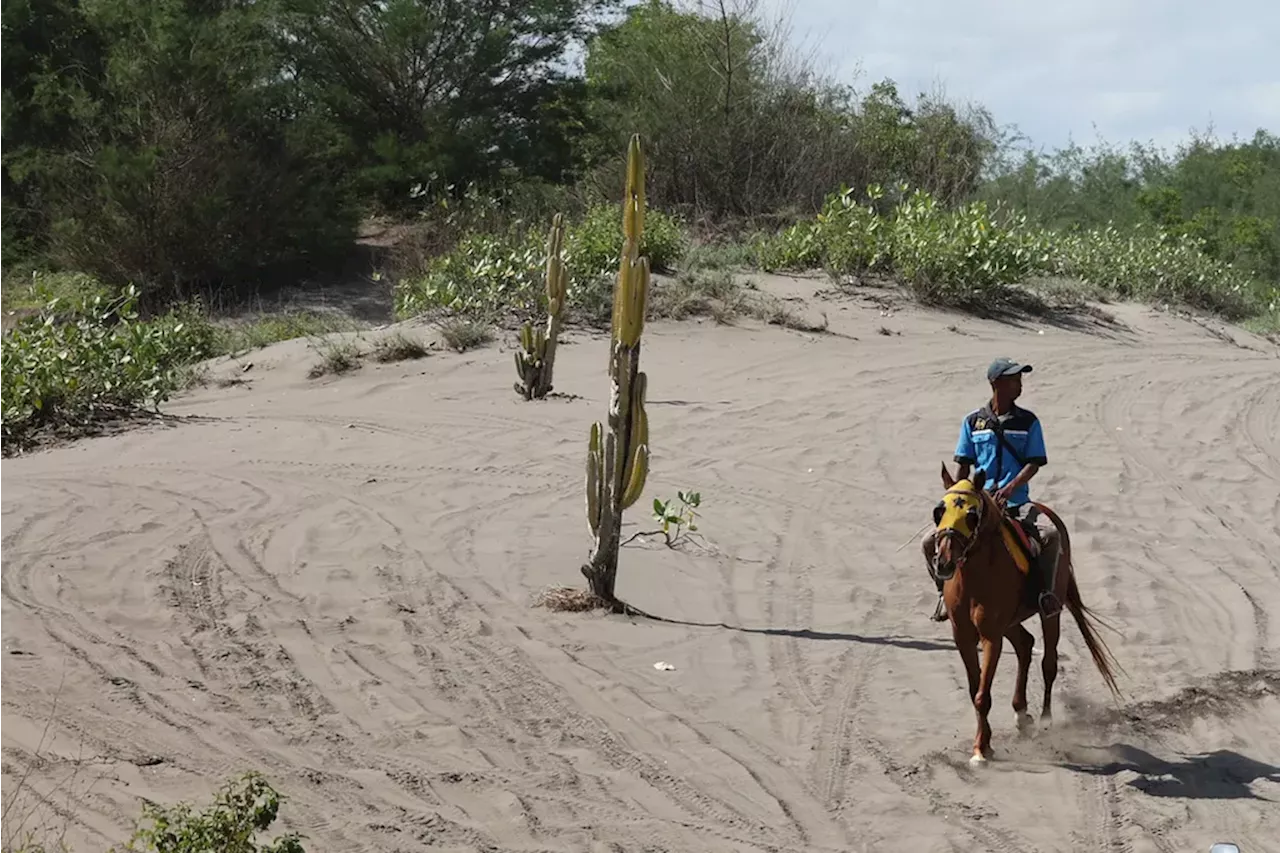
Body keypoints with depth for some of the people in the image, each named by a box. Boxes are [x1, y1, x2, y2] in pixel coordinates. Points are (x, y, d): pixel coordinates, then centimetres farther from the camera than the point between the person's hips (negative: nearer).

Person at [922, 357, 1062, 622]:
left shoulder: (1028, 421, 3)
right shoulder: (972, 421, 5)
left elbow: (1033, 463, -3)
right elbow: (964, 465, 8)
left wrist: (1010, 488, -19)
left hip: (1016, 502, -1)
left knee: (1051, 532, -30)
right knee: (930, 541, -13)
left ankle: (1046, 591, -12)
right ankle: (946, 591, 8)